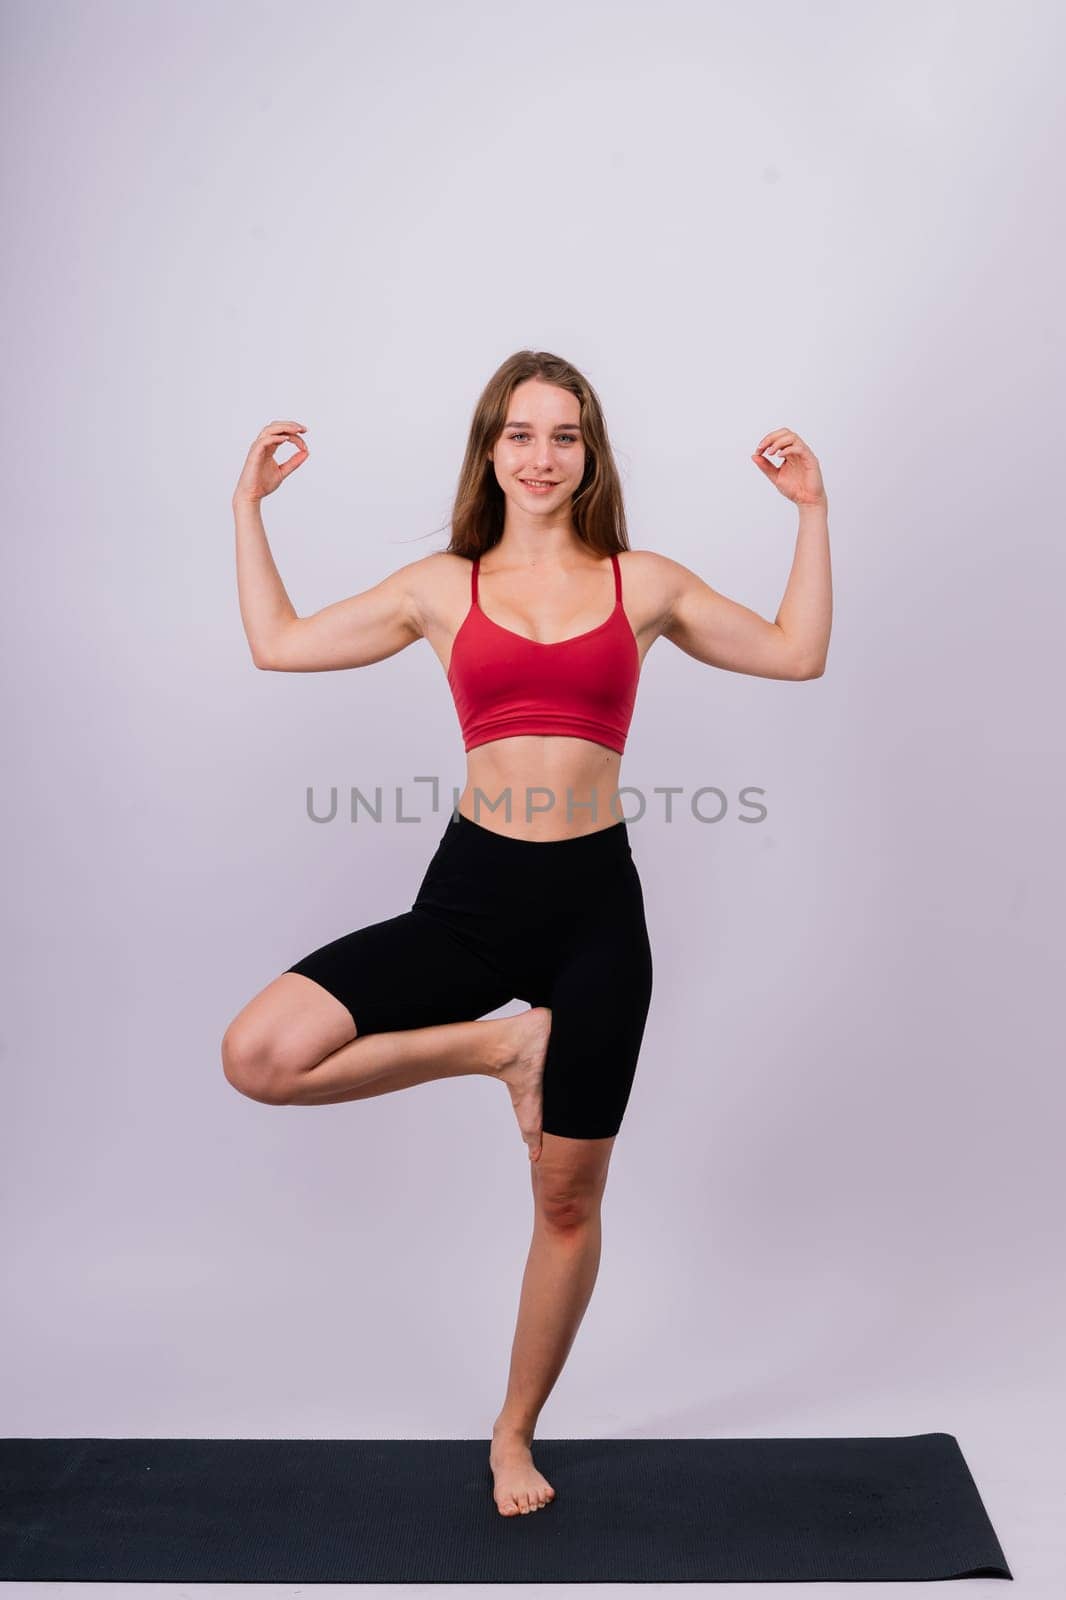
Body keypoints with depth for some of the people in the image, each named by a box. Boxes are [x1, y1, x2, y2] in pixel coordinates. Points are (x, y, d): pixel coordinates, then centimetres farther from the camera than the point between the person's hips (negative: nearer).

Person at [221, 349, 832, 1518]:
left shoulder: (643, 584, 6)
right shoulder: (443, 587, 7)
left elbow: (797, 653, 12)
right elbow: (277, 643, 12)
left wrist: (812, 513, 7)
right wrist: (248, 506, 11)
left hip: (594, 901, 0)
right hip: (471, 893, 1)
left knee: (567, 1202, 9)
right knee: (258, 1056, -18)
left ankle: (515, 1433, 33)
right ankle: (495, 1045, 1)